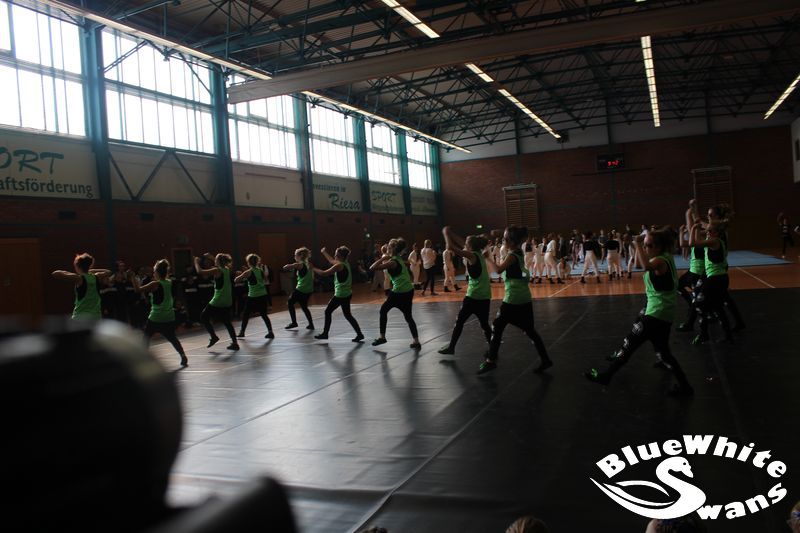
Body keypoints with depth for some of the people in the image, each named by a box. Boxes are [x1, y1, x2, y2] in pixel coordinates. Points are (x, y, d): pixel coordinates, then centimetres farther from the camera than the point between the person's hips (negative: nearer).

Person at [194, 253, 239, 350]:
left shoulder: (217, 270, -14)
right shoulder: (227, 270, 6)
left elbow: (200, 271, -14)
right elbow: (221, 264, 32)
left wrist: (196, 262, 1)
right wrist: (211, 257, 31)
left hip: (218, 302, -7)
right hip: (227, 302, 7)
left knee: (203, 317, 11)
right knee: (227, 322, 15)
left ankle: (213, 337, 6)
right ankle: (234, 343, 11)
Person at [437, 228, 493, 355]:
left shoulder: (472, 255, -13)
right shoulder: (479, 253, 9)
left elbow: (450, 247, -17)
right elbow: (461, 242, 21)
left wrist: (446, 233, -4)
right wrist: (451, 233, 20)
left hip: (473, 296, -7)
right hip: (485, 297, 7)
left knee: (459, 322, 7)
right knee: (484, 324, 13)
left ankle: (451, 347, 15)